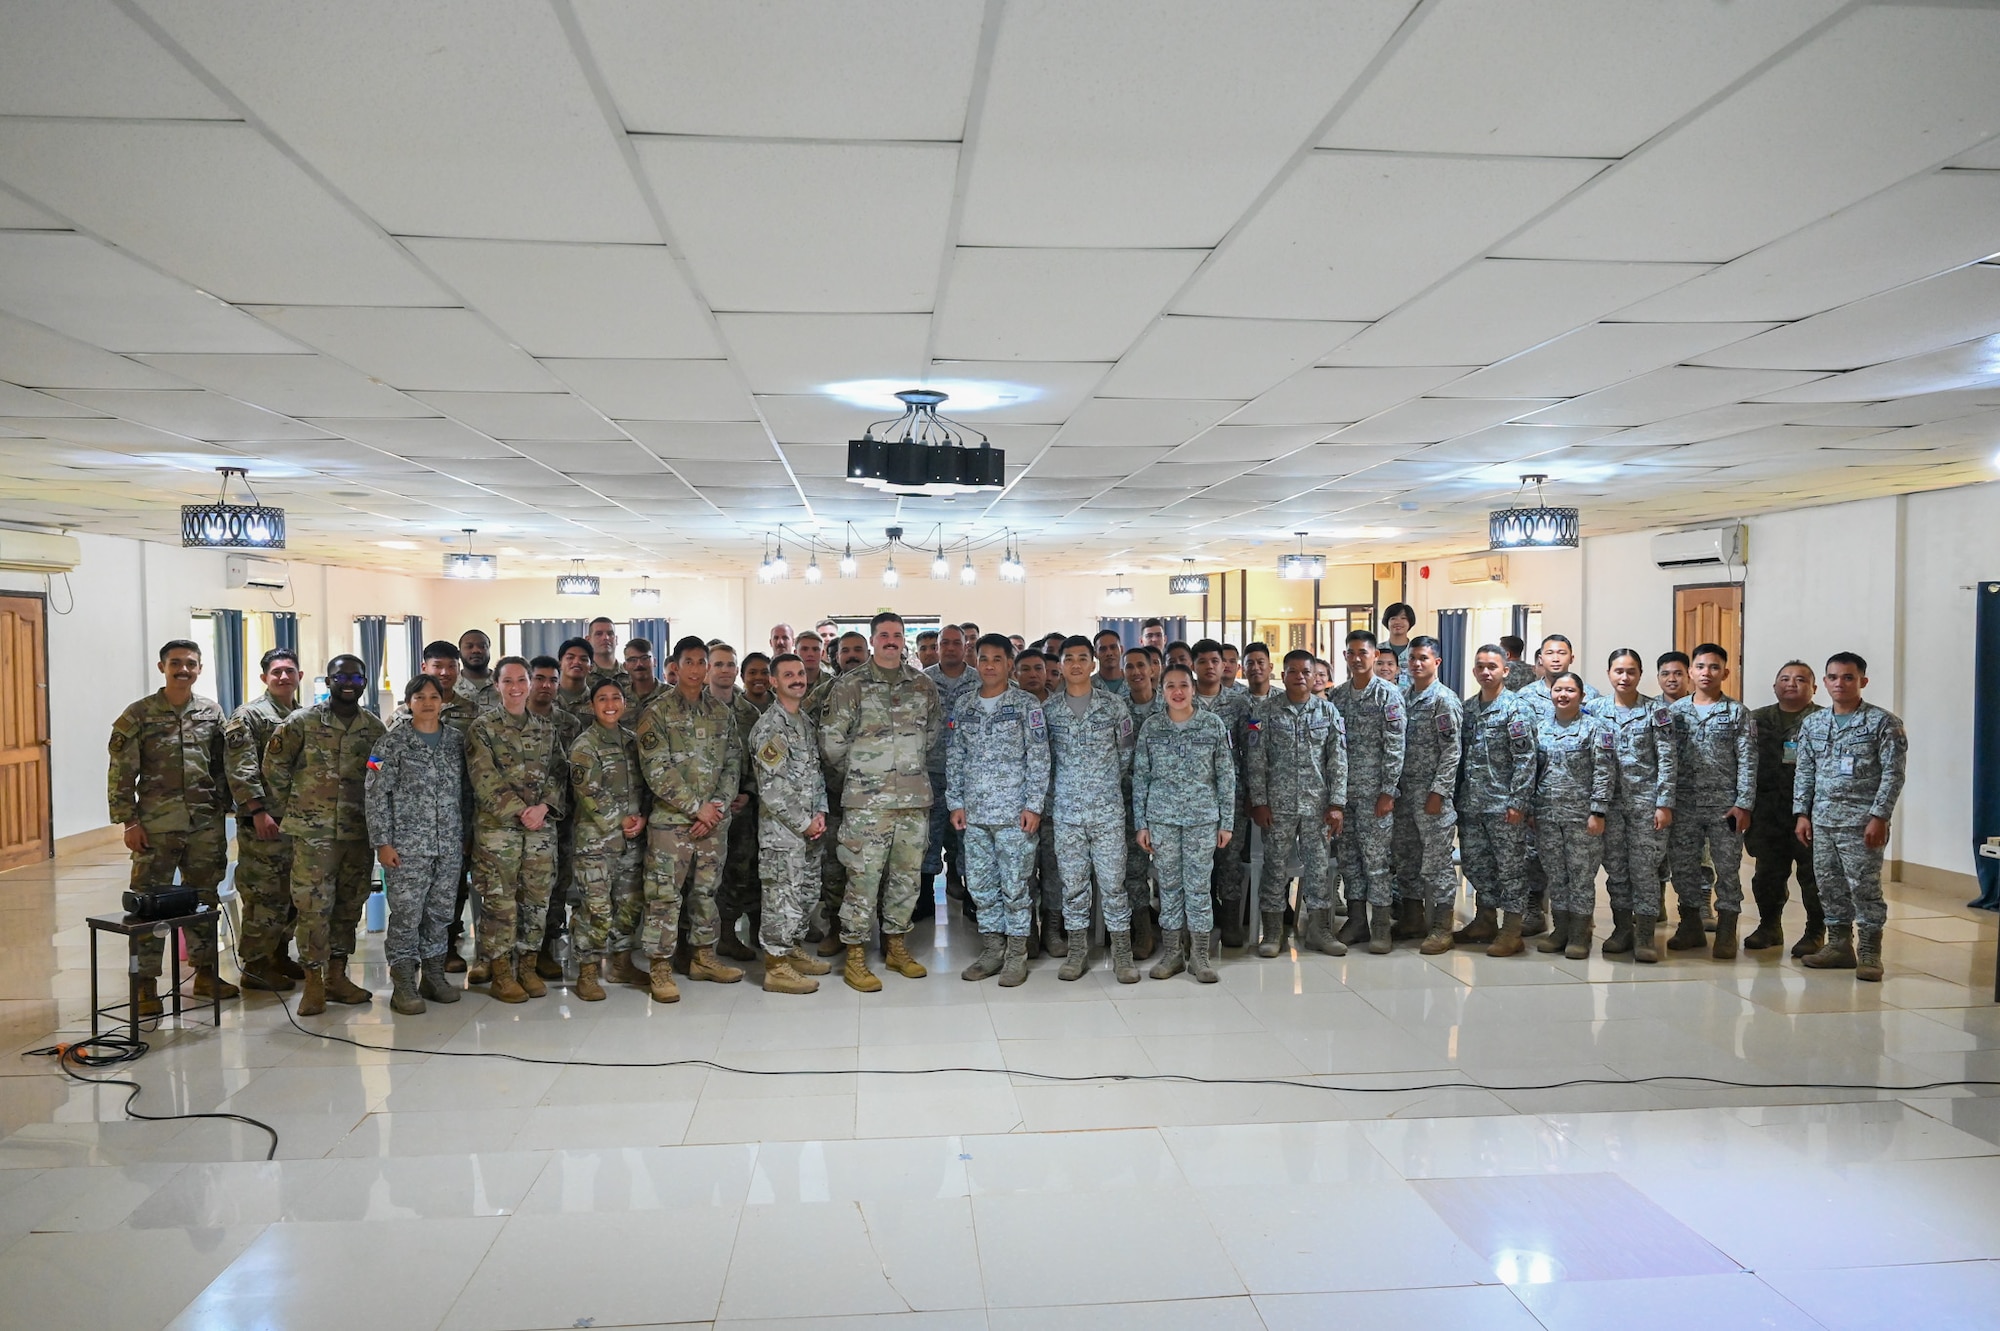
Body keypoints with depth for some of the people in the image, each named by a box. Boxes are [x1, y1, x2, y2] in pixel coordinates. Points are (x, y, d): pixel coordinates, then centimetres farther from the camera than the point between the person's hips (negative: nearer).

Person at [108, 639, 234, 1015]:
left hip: (205, 827, 4)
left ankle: (205, 973, 23)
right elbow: (121, 774, -5)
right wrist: (129, 821, -9)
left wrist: (222, 812, 9)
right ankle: (146, 984, 8)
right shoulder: (138, 715, -3)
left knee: (204, 901, 12)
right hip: (156, 827, -3)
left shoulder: (212, 713, 8)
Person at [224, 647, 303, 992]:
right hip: (264, 822, -7)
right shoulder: (249, 715, -7)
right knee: (264, 894, -4)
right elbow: (240, 769, -15)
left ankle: (279, 955, 26)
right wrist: (258, 811, -21)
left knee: (292, 892, 13)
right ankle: (255, 966, 5)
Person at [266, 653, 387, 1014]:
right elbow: (274, 766, 2)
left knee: (349, 904, 10)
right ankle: (313, 982, 5)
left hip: (358, 832, 4)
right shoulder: (302, 721, -3)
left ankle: (337, 976, 22)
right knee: (313, 905, -4)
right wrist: (290, 809, 3)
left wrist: (374, 819, 9)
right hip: (313, 831, -4)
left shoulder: (375, 727, 7)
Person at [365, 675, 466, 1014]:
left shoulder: (457, 739, 9)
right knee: (406, 914, -2)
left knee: (440, 912, 10)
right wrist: (382, 842, -10)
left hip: (449, 846, 4)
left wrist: (466, 835, 10)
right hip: (407, 845, -4)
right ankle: (403, 984, 6)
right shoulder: (392, 741, -2)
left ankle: (434, 975, 21)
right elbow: (375, 794, -5)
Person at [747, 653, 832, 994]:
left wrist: (820, 813, 3)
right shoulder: (769, 727, -14)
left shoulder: (807, 722, 14)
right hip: (781, 830, -9)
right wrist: (804, 823, -13)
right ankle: (777, 968, 4)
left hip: (810, 828, 9)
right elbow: (771, 787, -18)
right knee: (782, 896, -4)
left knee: (807, 892, 16)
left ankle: (794, 950, 31)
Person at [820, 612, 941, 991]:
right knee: (863, 876, -3)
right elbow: (831, 742, -2)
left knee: (907, 874, 11)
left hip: (915, 799, 4)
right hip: (867, 800, -4)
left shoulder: (923, 684, 9)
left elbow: (935, 732, 19)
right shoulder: (849, 685, -3)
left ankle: (896, 945, 25)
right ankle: (855, 956, 7)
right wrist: (856, 774, 5)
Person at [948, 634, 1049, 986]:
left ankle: (1016, 953, 11)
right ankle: (992, 948, 21)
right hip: (974, 813, 4)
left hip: (1014, 812, -4)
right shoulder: (963, 708, 10)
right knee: (979, 883, 9)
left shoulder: (1026, 705, -2)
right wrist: (955, 803, 5)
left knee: (1014, 884, 0)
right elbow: (954, 759, 12)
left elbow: (1039, 759, -5)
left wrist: (1033, 806, -11)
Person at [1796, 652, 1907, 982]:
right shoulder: (1812, 724, 10)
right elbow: (1805, 773, 14)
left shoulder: (1884, 722, -4)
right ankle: (1839, 945, 21)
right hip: (1822, 819, 5)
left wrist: (1879, 817, -14)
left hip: (1862, 821, -5)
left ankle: (1869, 952, 5)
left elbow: (1893, 774, -8)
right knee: (1829, 885, 10)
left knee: (1865, 887, -4)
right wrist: (1802, 813, 7)